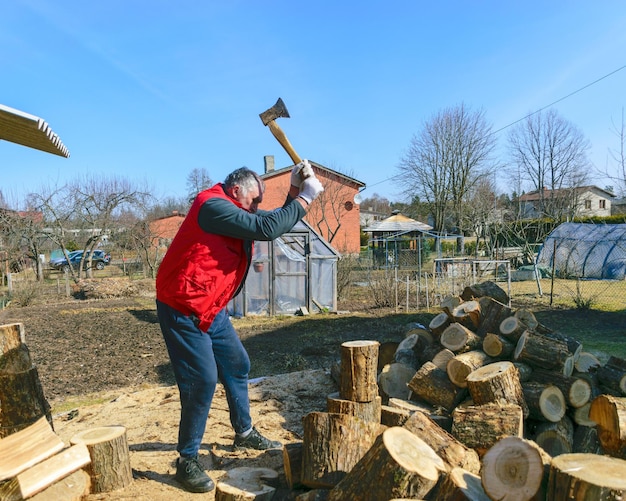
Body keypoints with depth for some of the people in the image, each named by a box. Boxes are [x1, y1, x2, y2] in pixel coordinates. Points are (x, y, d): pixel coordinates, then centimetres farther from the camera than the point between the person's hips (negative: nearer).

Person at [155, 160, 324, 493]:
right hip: (183, 309, -10)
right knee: (202, 381, -9)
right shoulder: (214, 206, -20)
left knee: (237, 366, 16)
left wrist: (295, 190, -2)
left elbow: (277, 221, 12)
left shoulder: (234, 212, 12)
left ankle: (244, 433, 34)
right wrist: (305, 199, -19)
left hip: (212, 309, 10)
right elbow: (266, 229, -28)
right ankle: (187, 461, 8)